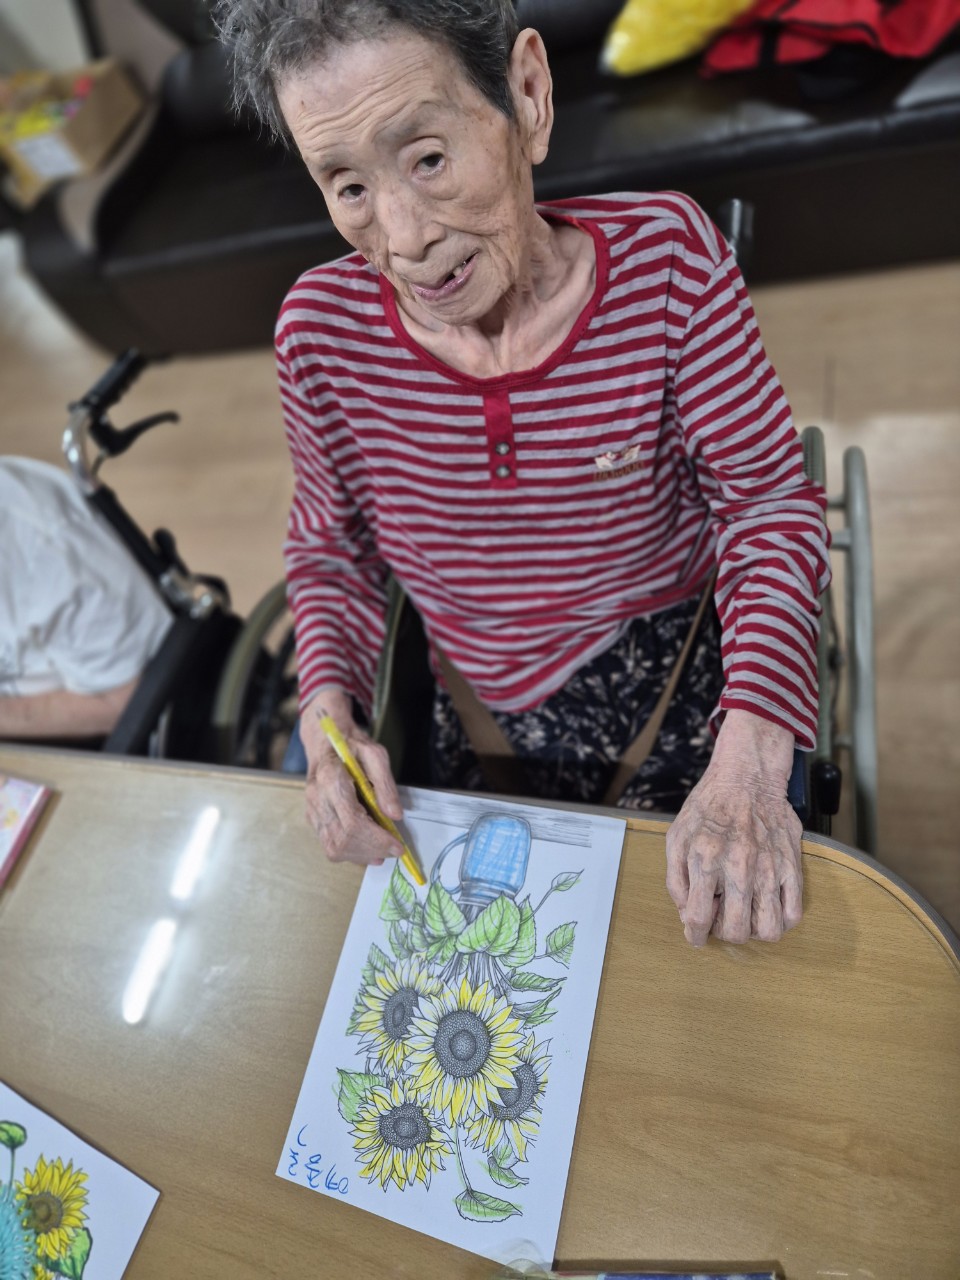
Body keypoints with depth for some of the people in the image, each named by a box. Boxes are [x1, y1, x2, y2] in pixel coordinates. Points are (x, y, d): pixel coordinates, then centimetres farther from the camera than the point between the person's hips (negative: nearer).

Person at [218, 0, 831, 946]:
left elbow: (770, 501, -13)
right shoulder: (322, 329, -14)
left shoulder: (666, 256, -19)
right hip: (467, 716, 2)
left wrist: (750, 759, -27)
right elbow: (329, 549, 1)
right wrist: (329, 710, -18)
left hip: (674, 690, -1)